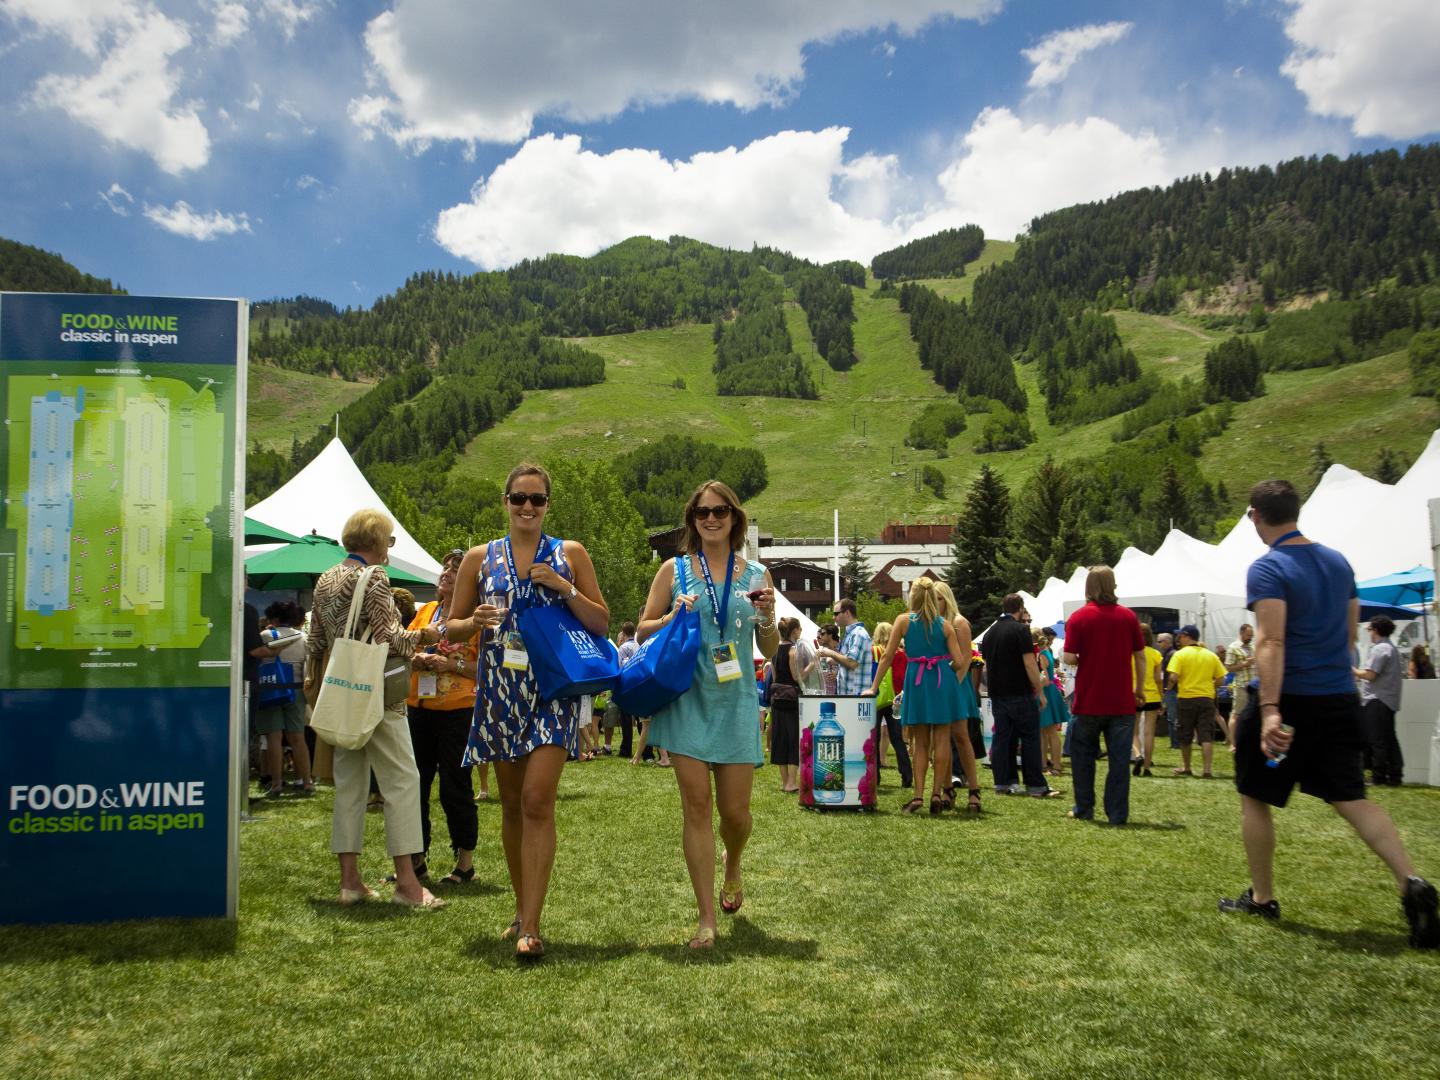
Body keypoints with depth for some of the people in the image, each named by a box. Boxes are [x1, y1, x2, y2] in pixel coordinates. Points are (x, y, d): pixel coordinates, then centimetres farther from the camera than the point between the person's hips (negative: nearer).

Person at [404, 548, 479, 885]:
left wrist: (453, 665, -20)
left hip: (457, 712, -6)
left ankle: (465, 862, 13)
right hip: (419, 708, 6)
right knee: (414, 784, 10)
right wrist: (415, 659, -5)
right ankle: (416, 858, 23)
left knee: (455, 787, -1)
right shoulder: (425, 611, 11)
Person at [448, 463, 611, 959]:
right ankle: (523, 909, 25)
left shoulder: (570, 554, 4)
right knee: (512, 805, 11)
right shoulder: (480, 558, 8)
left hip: (553, 690, -3)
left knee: (537, 802, -13)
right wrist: (474, 622, -12)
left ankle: (531, 925, -9)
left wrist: (564, 587, -11)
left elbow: (601, 622, 3)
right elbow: (452, 626, 10)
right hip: (500, 691, 3)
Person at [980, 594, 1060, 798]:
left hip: (997, 694, 6)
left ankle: (1002, 783, 8)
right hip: (1020, 693, -6)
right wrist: (1040, 692, -9)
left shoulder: (990, 633, 12)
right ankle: (1036, 786, 0)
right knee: (1030, 739, -1)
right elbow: (1030, 663, -14)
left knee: (1001, 737, 8)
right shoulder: (1020, 629, -10)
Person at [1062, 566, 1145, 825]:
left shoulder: (1079, 617, -7)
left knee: (1083, 755, 14)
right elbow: (1140, 656, 3)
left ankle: (1084, 809, 19)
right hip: (1122, 701, 1)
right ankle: (1117, 814, 4)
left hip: (1089, 700, -1)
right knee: (1119, 759, 5)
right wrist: (1139, 689, 13)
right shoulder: (1128, 616, 0)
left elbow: (1069, 658, -12)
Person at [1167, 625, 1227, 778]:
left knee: (1185, 737, 11)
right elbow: (1220, 679, 5)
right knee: (1206, 736, 1)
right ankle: (1207, 769, -7)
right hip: (1207, 699, 2)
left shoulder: (1180, 654, -7)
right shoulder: (1211, 655, 5)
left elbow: (1173, 677, -16)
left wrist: (1172, 684, 5)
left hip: (1185, 699, -2)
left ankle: (1186, 768, 22)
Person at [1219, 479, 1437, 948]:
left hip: (1289, 699, -6)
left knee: (1254, 796, 10)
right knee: (1351, 798, 9)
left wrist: (1269, 710, -29)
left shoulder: (1268, 569, -13)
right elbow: (1350, 630, 18)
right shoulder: (1337, 561, 10)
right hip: (1340, 698, 6)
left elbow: (1271, 642, -23)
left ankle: (1261, 898, 18)